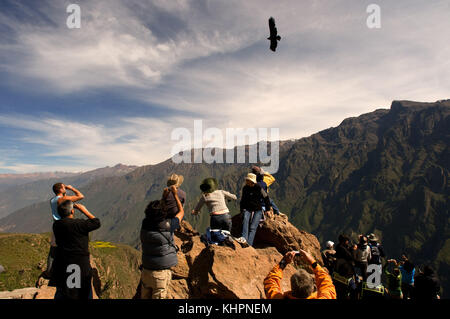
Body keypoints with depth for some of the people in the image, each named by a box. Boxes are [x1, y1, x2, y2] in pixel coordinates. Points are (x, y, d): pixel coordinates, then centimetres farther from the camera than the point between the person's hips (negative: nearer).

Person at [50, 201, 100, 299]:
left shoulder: (56, 225, -2)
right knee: (85, 293, 12)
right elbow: (97, 223, -6)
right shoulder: (79, 224, -18)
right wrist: (84, 210, -2)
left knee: (61, 292, 19)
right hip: (80, 264, -5)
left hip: (62, 264, 5)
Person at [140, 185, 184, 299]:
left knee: (145, 297, 18)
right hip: (161, 273, -4)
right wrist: (175, 194, 6)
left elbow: (156, 216, 16)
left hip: (146, 271, 5)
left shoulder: (145, 225, -8)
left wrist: (164, 197, 16)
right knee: (158, 296, 10)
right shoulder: (167, 226, -21)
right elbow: (181, 212, -2)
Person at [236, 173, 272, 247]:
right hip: (248, 209, 3)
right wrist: (242, 209, 12)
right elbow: (243, 200, 20)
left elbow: (266, 198, 6)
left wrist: (268, 209, 11)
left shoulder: (258, 188, -6)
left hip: (258, 210, -3)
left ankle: (249, 244, -30)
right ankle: (244, 238, -42)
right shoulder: (245, 188, 7)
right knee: (245, 219, -30)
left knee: (253, 227, -20)